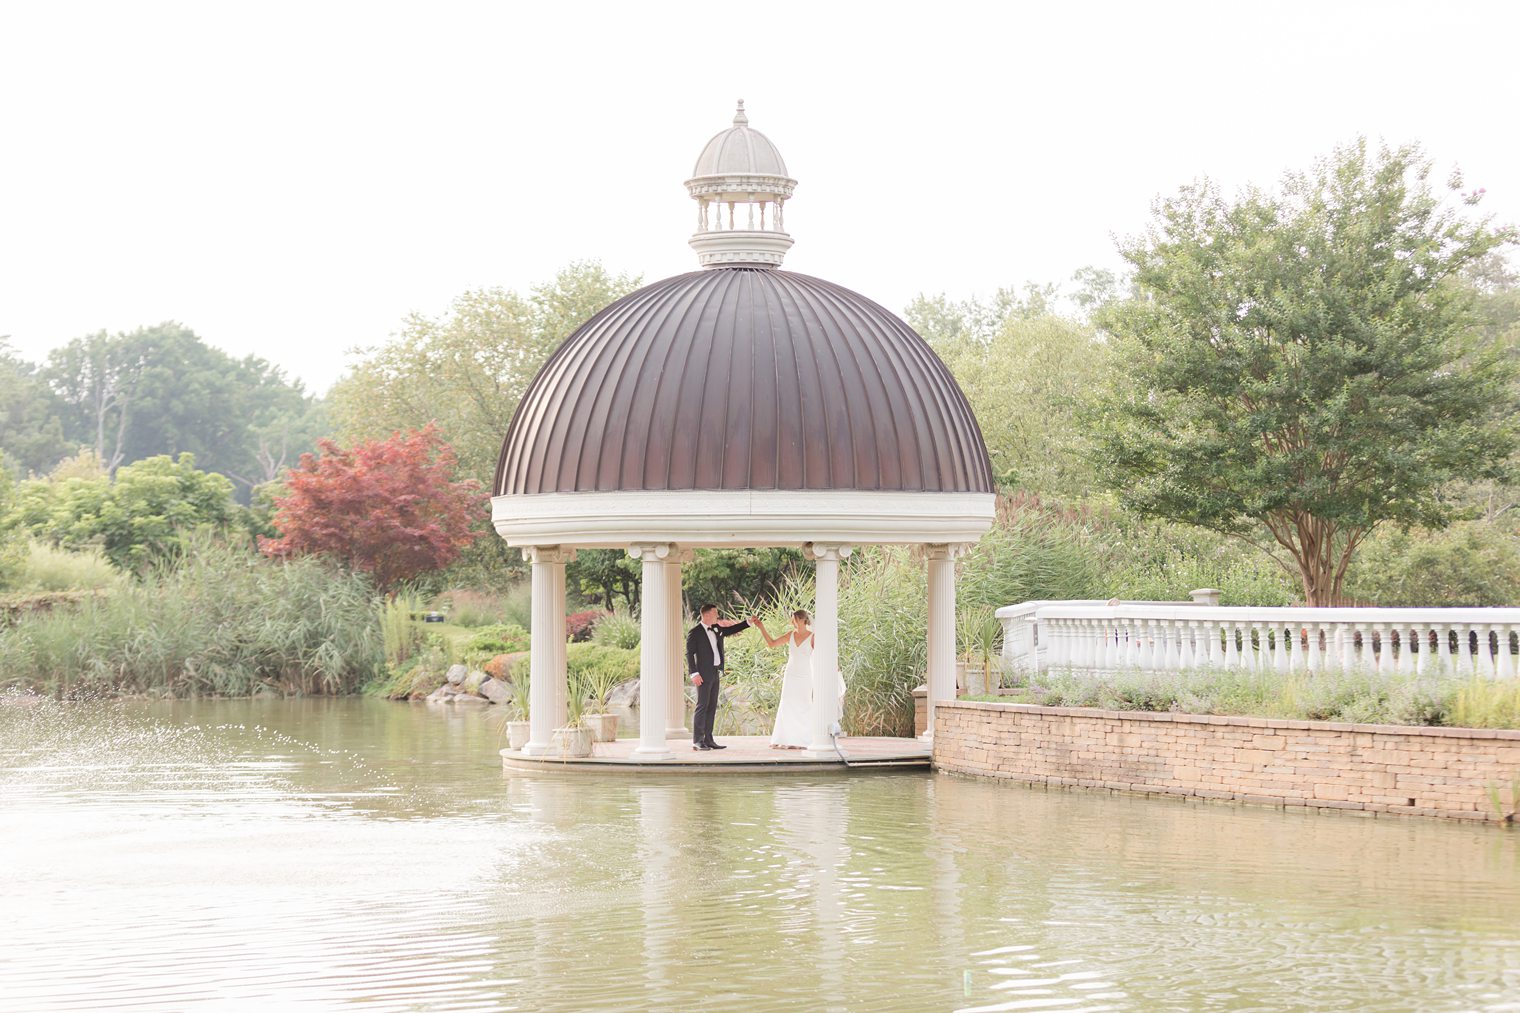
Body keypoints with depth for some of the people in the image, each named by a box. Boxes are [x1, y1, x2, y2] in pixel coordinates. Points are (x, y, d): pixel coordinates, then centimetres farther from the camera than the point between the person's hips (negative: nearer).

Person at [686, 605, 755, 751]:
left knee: (712, 707, 8)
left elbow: (732, 629, 24)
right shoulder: (695, 633, -8)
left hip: (715, 673, 8)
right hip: (703, 675, -8)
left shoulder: (716, 629, 12)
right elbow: (689, 654, -11)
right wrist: (694, 674, -18)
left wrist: (748, 622, 12)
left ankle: (708, 740, 10)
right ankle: (697, 741, -9)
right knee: (702, 706, -9)